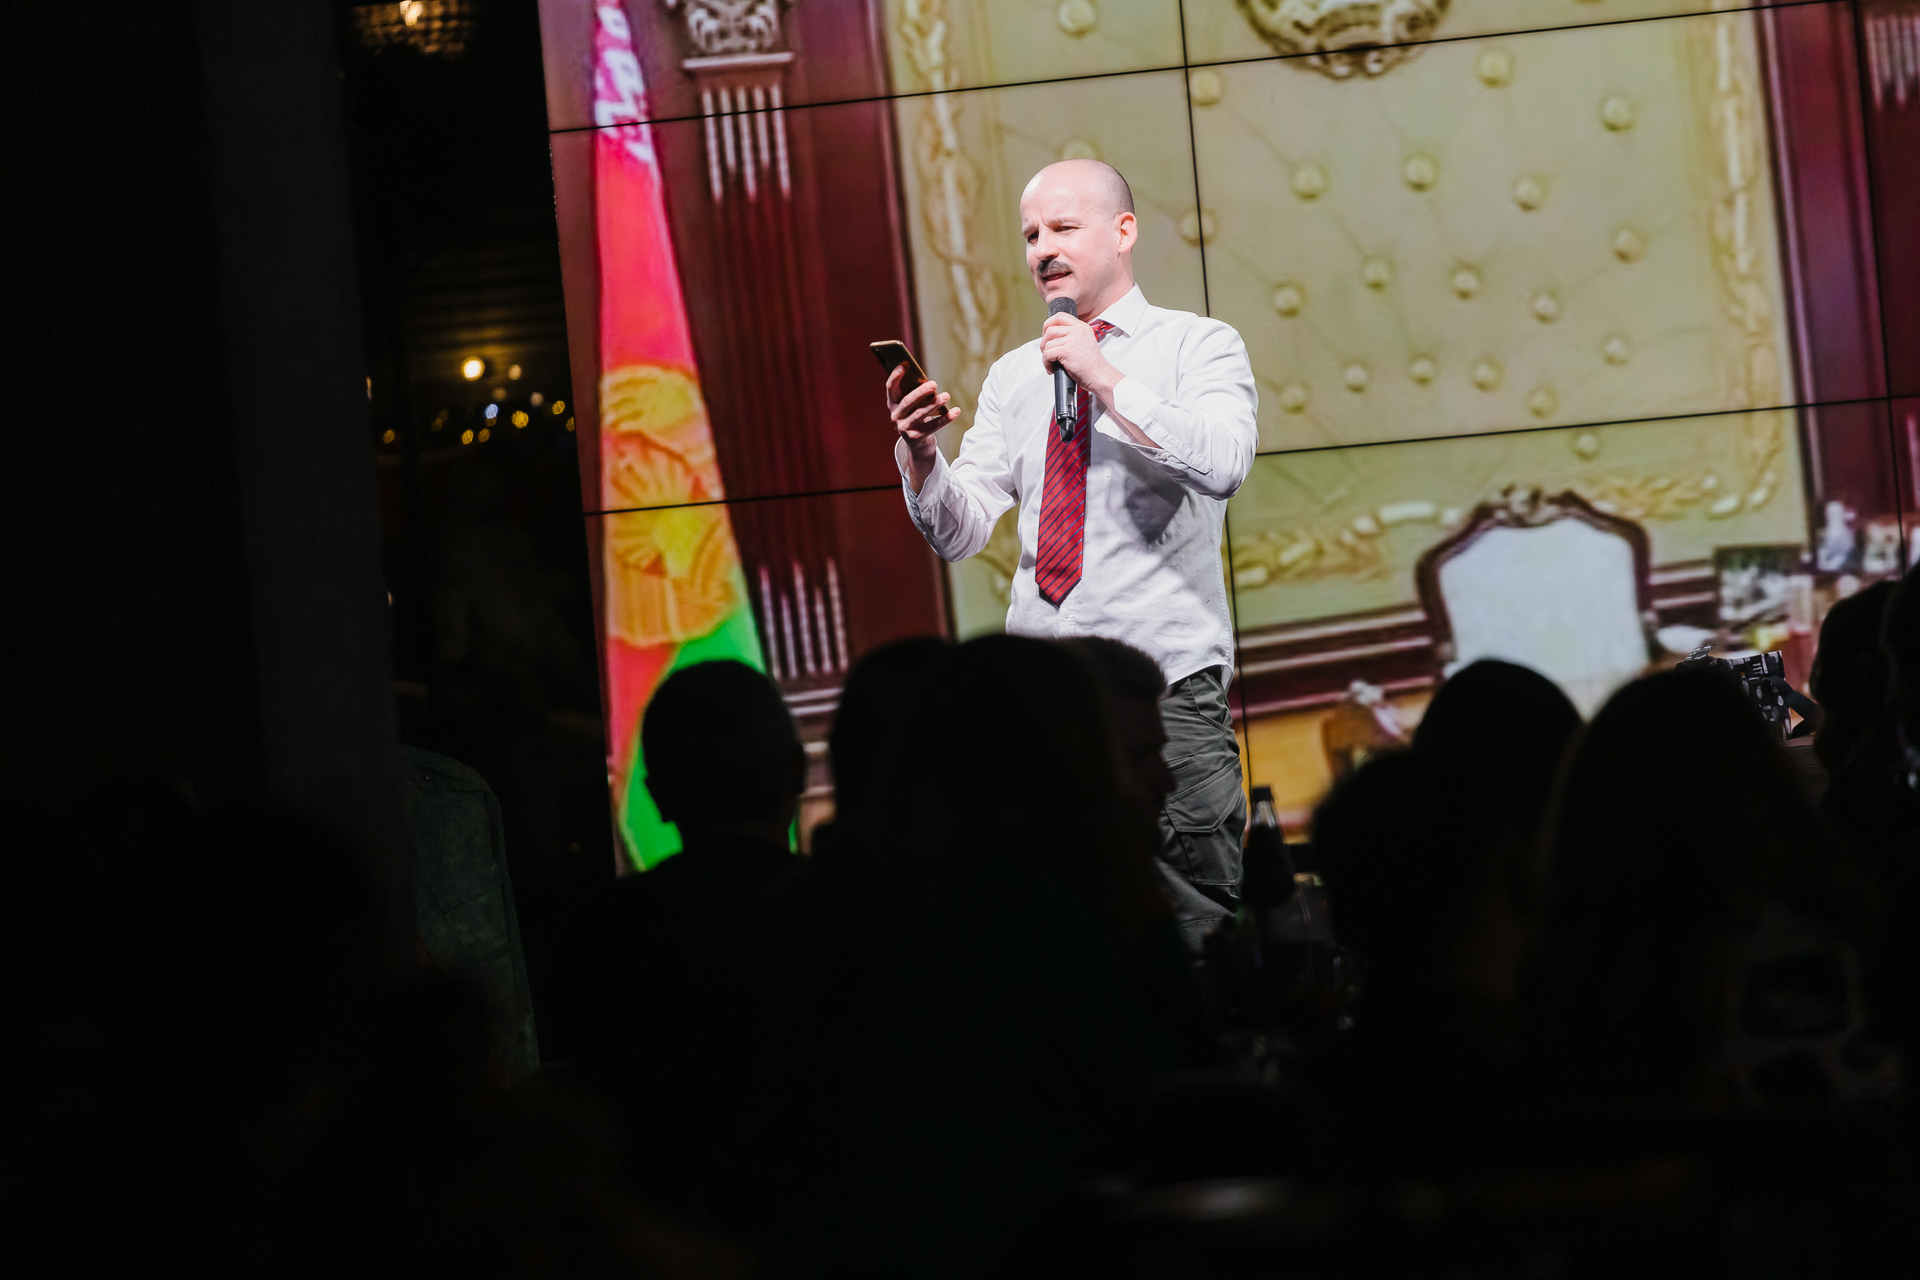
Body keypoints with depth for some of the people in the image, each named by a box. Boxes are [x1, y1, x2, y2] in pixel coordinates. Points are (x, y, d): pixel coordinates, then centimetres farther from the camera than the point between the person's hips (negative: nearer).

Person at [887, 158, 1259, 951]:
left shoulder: (1198, 347, 4)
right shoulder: (1012, 377, 16)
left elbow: (1223, 464, -16)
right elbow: (960, 533, 10)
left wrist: (1106, 379, -15)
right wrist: (919, 452, -9)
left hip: (1164, 685, -4)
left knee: (1195, 935, -7)